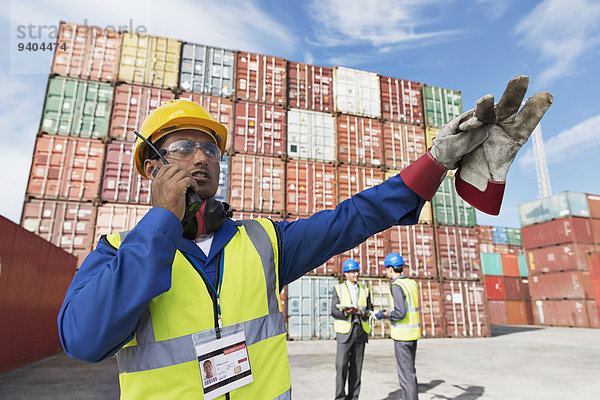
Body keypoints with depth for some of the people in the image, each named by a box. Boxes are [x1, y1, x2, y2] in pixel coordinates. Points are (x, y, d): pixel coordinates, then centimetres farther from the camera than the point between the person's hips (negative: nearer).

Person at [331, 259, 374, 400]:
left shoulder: (365, 291, 13)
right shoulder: (338, 289, 4)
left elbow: (370, 311, 9)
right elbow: (334, 312, -2)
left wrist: (361, 312, -12)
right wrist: (345, 313, -22)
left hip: (361, 332, 3)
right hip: (344, 332, -3)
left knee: (356, 367, 5)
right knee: (341, 366, -9)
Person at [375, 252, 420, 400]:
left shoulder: (397, 286, -17)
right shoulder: (412, 283, 8)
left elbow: (400, 313, -24)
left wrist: (384, 314, -9)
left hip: (402, 334, -9)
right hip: (414, 332, 9)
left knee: (405, 372, 0)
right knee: (410, 369, 18)